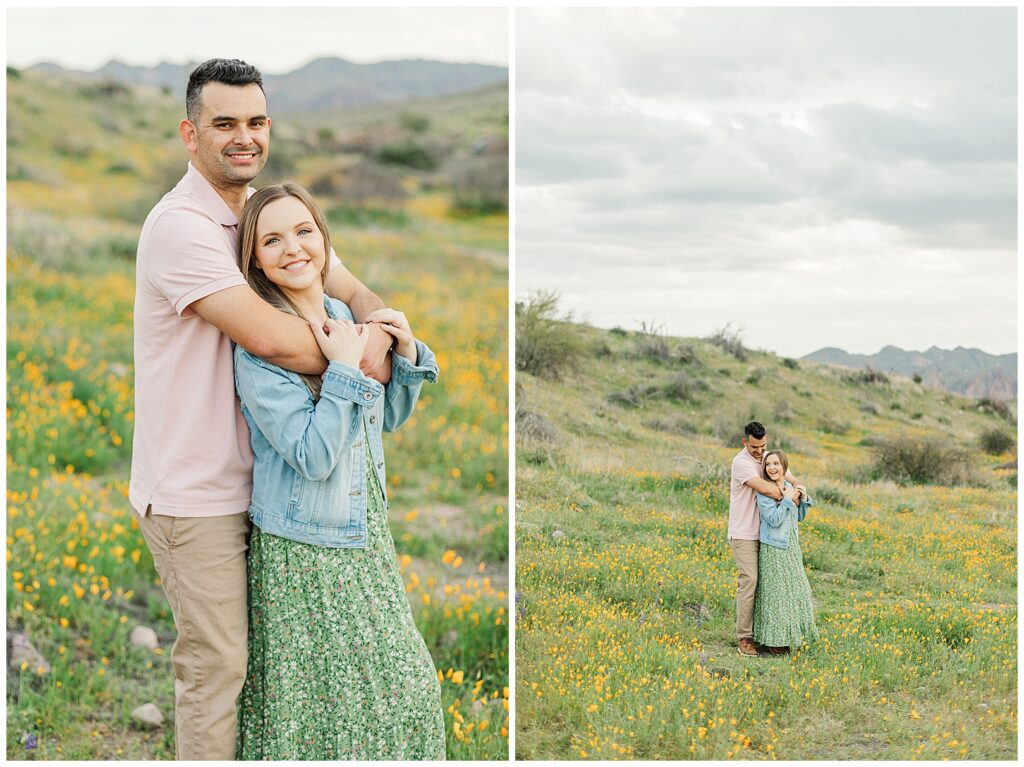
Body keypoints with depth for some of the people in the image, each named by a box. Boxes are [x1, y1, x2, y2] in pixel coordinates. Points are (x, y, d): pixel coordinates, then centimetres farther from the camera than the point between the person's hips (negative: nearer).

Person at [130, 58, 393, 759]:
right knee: (215, 664, 0)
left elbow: (352, 289, 9)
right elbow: (269, 335, -27)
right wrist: (354, 359, -13)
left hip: (249, 483, 8)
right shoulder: (180, 225, -19)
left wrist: (379, 326, -14)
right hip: (193, 495, -8)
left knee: (252, 653, 17)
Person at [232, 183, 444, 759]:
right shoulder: (257, 347, -17)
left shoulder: (344, 317, 5)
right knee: (322, 697, 4)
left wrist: (407, 353, 0)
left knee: (406, 683, 14)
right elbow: (312, 456, -23)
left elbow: (389, 418, 15)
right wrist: (345, 368, -22)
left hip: (367, 534, 7)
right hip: (304, 553, -7)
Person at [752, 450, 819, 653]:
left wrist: (803, 498, 0)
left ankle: (790, 635, 24)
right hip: (774, 548, -7)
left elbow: (799, 517, 16)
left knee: (795, 589, 12)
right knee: (775, 591, -2)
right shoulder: (764, 491, -13)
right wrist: (787, 499, -18)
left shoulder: (790, 487, 7)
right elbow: (774, 520, -21)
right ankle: (774, 640, 7)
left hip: (792, 547, 7)